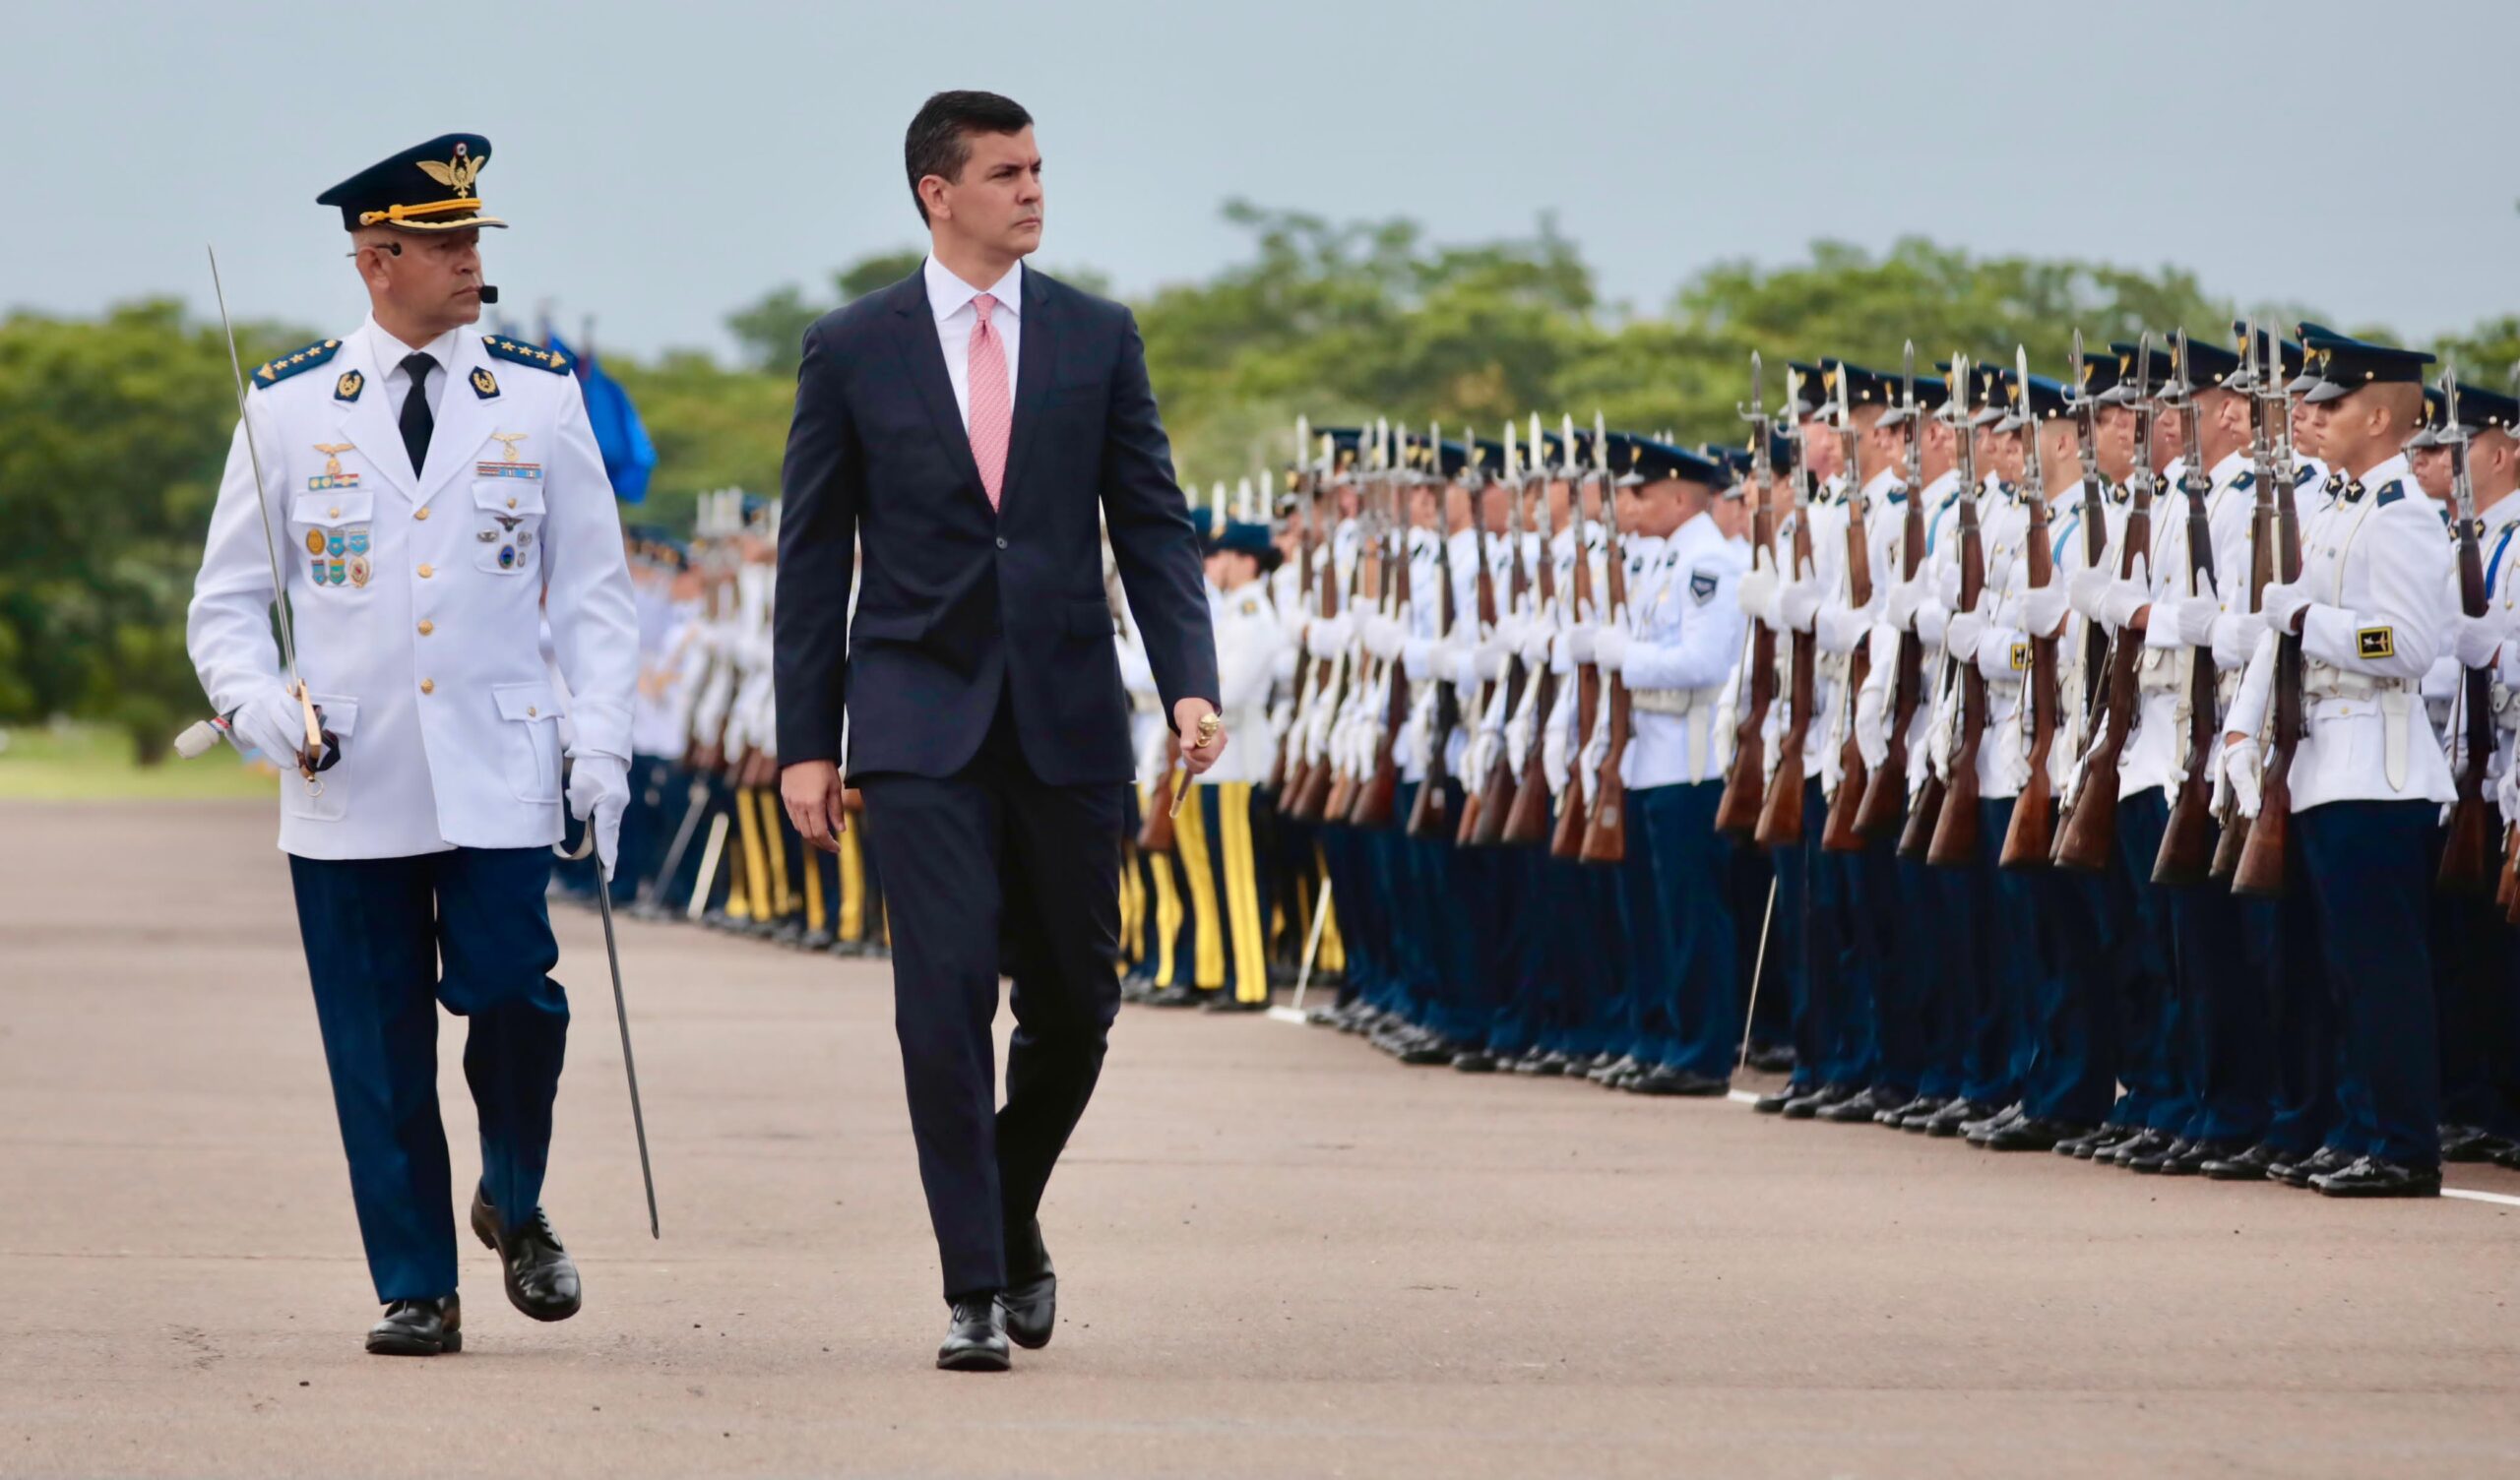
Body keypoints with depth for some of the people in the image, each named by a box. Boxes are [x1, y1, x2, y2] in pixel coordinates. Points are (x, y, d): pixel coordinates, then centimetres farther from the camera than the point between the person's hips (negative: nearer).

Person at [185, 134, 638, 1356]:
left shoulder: (541, 397, 6)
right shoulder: (288, 408, 5)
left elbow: (593, 589, 9)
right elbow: (227, 599, 9)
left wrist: (600, 740, -1)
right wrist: (257, 702, -11)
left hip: (496, 780, 0)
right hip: (348, 787, 0)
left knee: (512, 996, -13)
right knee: (379, 1049, 1)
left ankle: (513, 1205, 15)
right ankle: (417, 1290, 11)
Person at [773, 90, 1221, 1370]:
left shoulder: (1097, 339, 6)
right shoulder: (851, 350, 2)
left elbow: (1152, 525, 5)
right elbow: (813, 557, 4)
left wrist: (1190, 682, -9)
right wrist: (807, 743, 0)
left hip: (1064, 720, 2)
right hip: (921, 718, -2)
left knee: (1072, 1006, 7)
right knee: (945, 998, -10)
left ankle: (1011, 1214, 33)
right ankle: (975, 1290, -6)